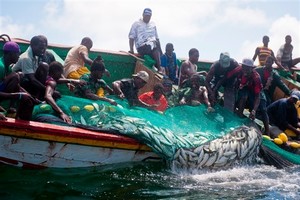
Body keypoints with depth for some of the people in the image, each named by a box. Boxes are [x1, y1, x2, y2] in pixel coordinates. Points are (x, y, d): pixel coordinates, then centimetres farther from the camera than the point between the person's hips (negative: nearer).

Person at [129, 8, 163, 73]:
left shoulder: (153, 24, 25)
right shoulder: (136, 24, 13)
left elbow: (157, 38, 24)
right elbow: (131, 38, 6)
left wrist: (160, 50, 14)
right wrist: (131, 50, -7)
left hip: (154, 45, 4)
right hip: (142, 47, -4)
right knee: (154, 46, -34)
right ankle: (159, 69, -38)